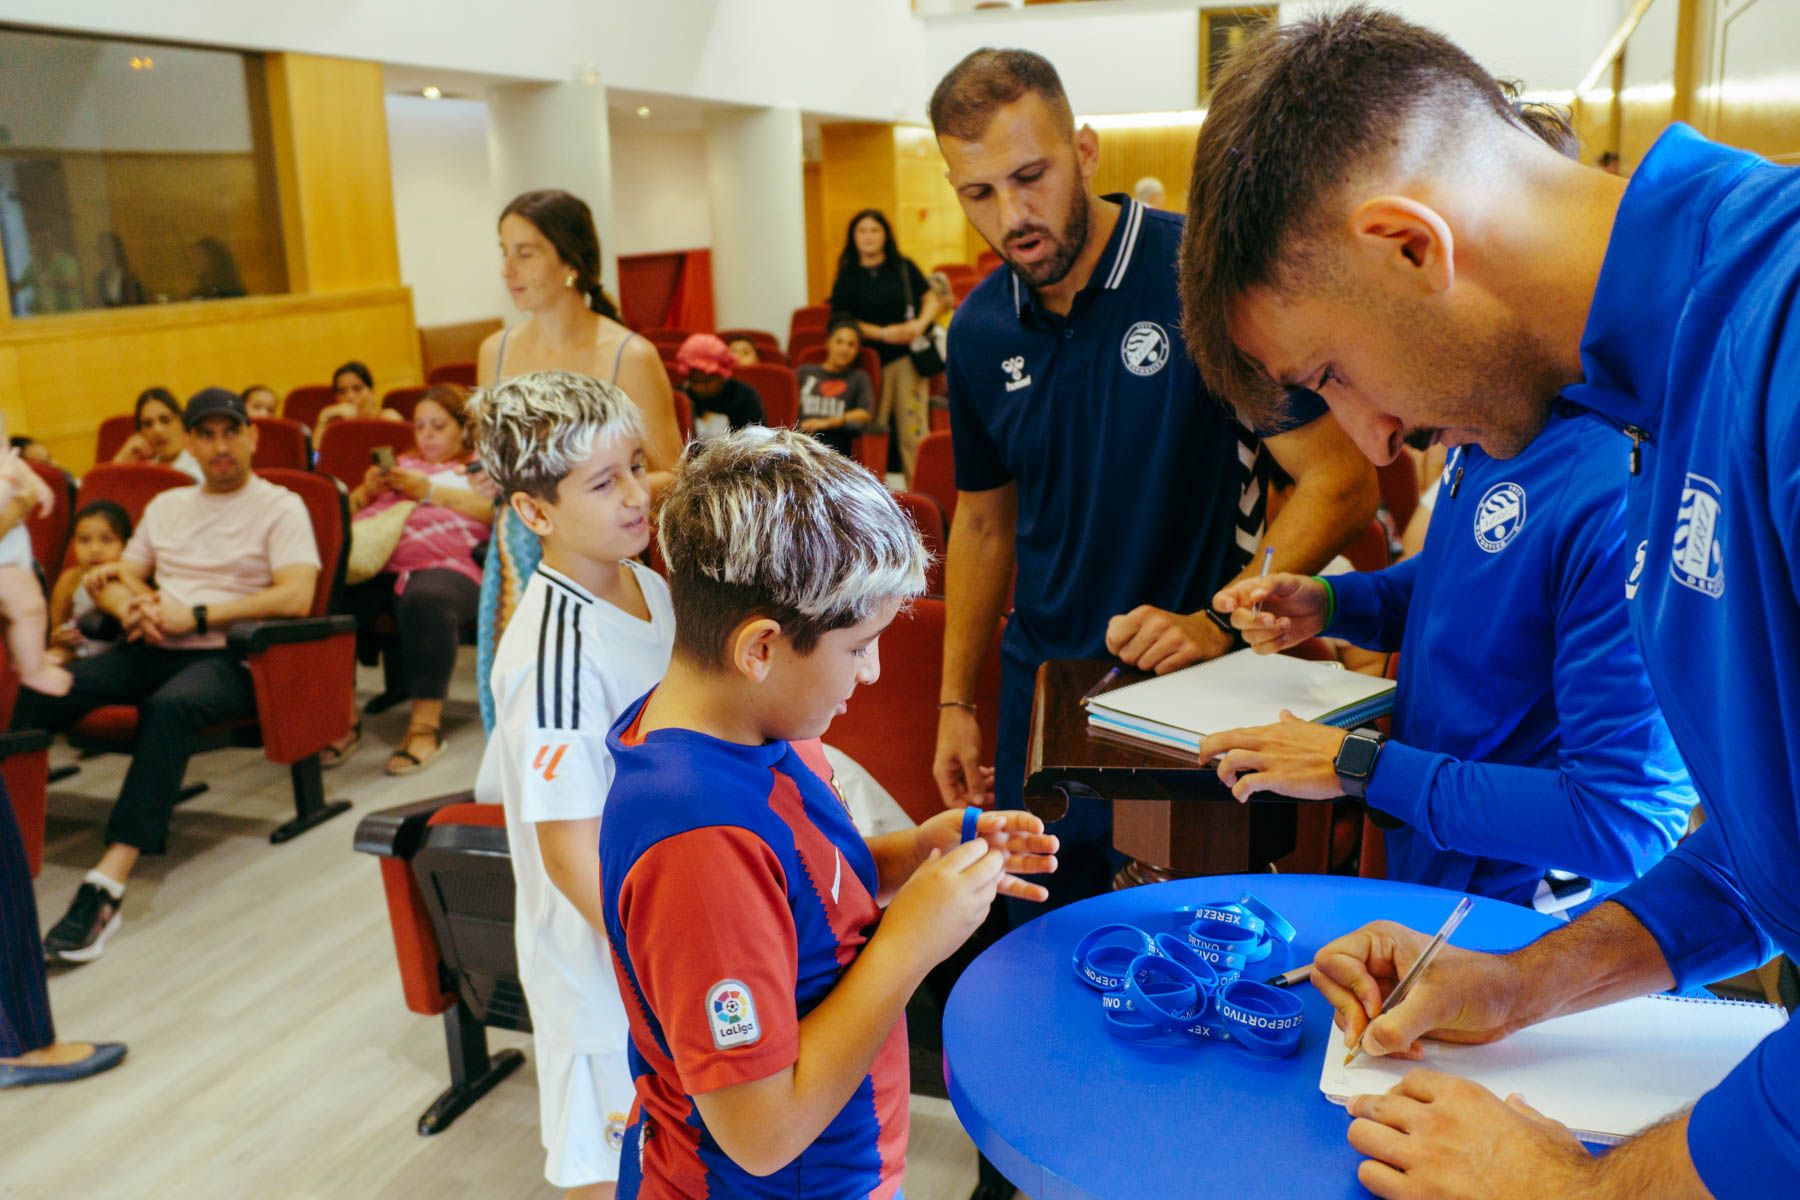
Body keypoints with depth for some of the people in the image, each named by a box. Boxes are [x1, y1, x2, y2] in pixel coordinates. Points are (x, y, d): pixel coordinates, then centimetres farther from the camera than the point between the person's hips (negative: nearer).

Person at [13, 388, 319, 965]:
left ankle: (108, 885, -43)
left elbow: (296, 597, -11)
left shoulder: (280, 507, 4)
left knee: (170, 706, -38)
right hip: (152, 652, 6)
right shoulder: (167, 505, 24)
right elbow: (115, 579, 23)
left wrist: (195, 617, -14)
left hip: (227, 658, -6)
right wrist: (131, 607, -2)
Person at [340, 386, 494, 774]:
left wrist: (429, 491, -3)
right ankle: (344, 717, -19)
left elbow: (492, 510, 2)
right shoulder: (402, 463, 37)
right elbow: (350, 508, 29)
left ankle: (426, 724, -31)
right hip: (374, 560, 4)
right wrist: (369, 490, 7)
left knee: (426, 601, -40)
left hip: (444, 564, -4)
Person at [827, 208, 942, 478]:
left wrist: (921, 323, -9)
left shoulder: (904, 267, 9)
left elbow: (931, 299, 12)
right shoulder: (847, 277, 6)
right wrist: (883, 333, -10)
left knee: (913, 428, -4)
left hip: (907, 356, 0)